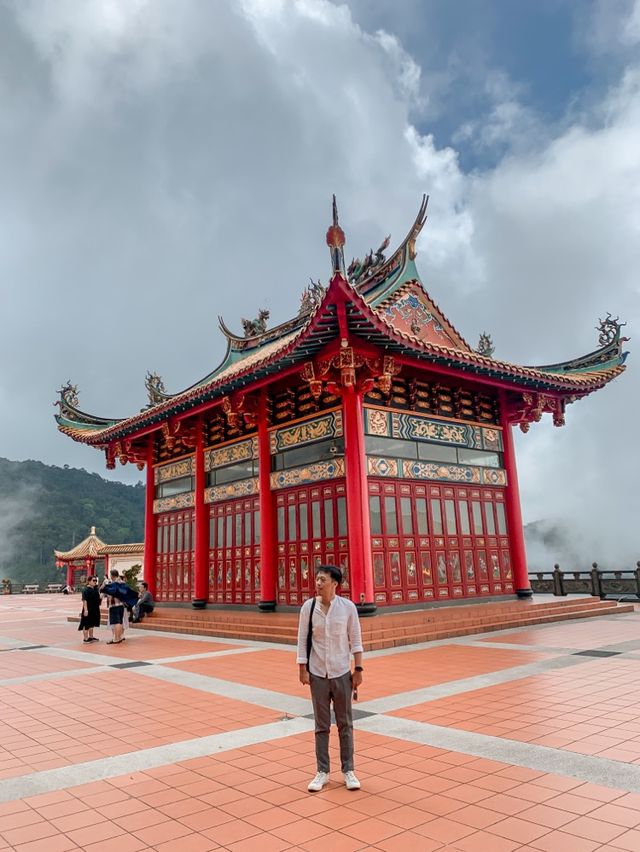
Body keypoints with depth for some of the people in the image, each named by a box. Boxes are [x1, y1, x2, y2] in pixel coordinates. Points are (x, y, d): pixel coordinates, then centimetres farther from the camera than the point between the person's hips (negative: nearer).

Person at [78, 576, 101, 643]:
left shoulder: (96, 589, 10)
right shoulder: (86, 590, -15)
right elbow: (84, 600, -21)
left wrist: (100, 597, 0)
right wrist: (85, 610, -26)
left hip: (95, 609, 9)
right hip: (88, 609, -9)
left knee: (91, 624, 18)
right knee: (86, 624, -1)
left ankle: (91, 637, 27)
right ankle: (86, 638, 5)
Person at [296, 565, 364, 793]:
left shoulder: (348, 607, -8)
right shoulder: (308, 607, -6)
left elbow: (355, 640, -2)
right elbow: (303, 640, -1)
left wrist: (358, 669, -3)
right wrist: (303, 669, -3)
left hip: (342, 673, 0)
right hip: (317, 674, 1)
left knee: (345, 724, 9)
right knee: (321, 725, 10)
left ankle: (348, 770, 23)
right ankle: (322, 772, 23)